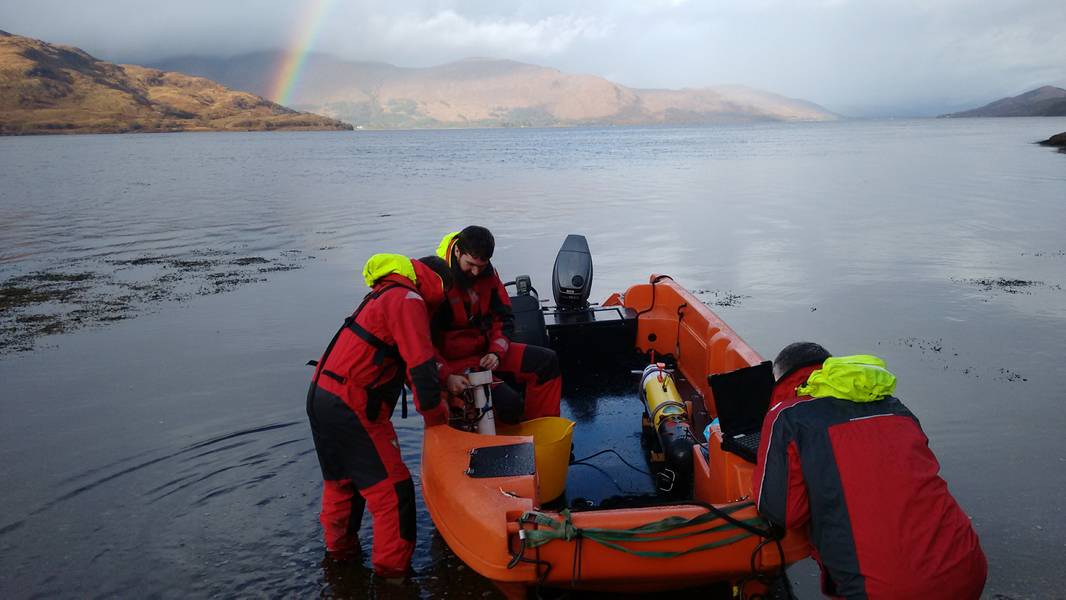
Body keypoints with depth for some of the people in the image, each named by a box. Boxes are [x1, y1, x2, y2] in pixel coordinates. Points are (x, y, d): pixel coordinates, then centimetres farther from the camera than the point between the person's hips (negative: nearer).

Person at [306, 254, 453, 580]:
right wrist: (435, 413, -5)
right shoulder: (408, 301, -13)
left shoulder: (385, 295, 17)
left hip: (321, 397, 10)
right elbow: (421, 367, -19)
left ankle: (340, 545, 42)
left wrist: (445, 379, 15)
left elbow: (408, 355, 22)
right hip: (351, 409, -10)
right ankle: (393, 567, 9)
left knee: (341, 478, 26)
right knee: (392, 488, -1)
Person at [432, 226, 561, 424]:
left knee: (547, 360, -4)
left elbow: (503, 317, 10)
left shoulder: (488, 273, 1)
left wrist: (496, 352, -8)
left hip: (486, 350, 7)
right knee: (508, 402, -26)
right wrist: (446, 376, -30)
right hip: (453, 361, -7)